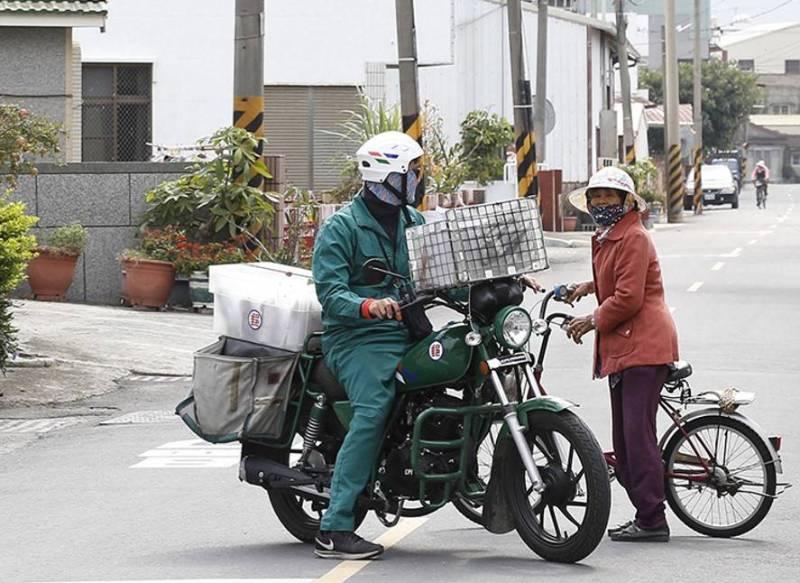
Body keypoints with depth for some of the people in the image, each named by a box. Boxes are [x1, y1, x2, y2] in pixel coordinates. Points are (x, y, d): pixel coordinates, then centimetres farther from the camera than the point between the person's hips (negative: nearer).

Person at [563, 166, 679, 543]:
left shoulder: (633, 238, -12)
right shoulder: (606, 238, 21)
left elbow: (628, 298, -18)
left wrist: (592, 321, -7)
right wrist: (590, 286, 20)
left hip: (644, 346, -11)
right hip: (622, 348, 11)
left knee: (637, 434, -13)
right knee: (624, 438, 11)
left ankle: (652, 520, -13)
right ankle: (645, 515, 15)